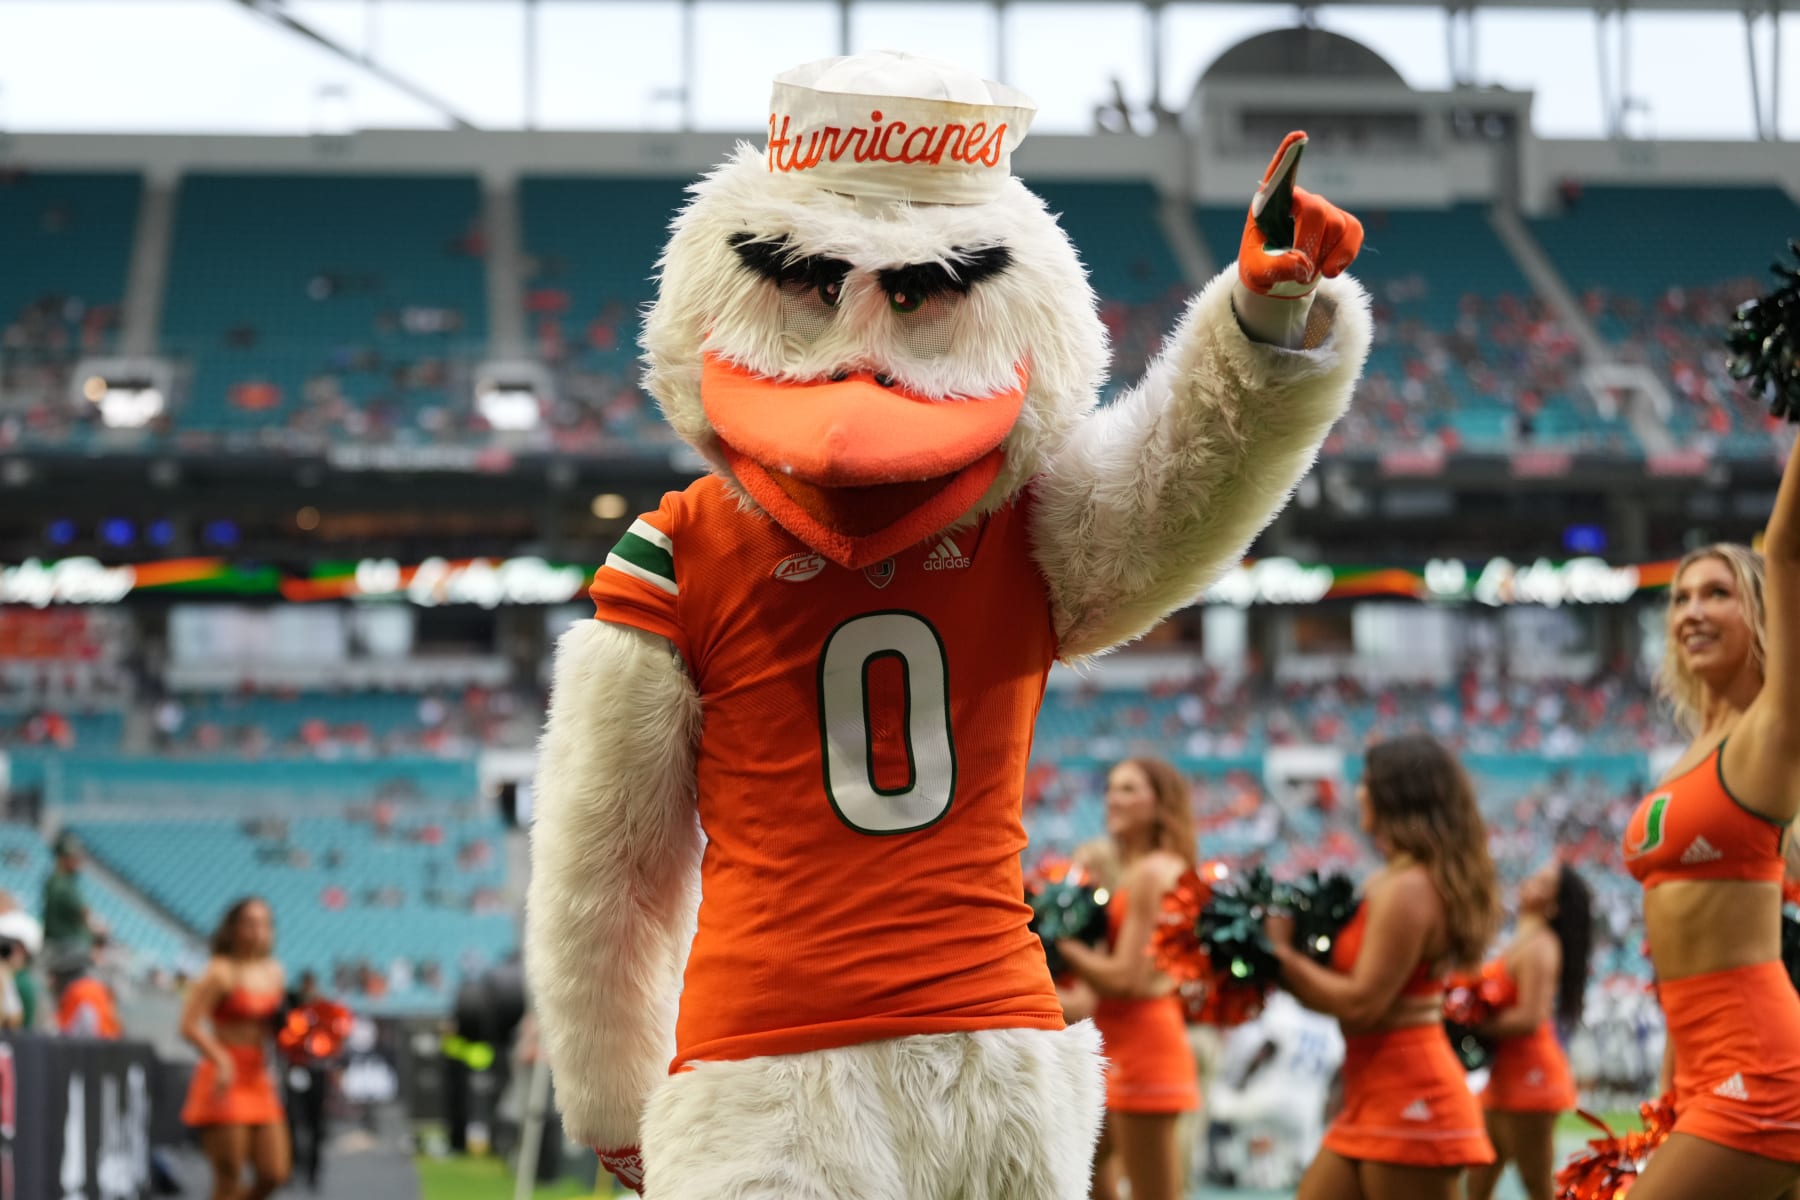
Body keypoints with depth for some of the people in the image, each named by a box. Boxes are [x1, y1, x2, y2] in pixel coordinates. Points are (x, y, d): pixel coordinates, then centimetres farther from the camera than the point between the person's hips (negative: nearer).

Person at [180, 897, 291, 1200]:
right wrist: (222, 1061, -28)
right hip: (225, 1083, -7)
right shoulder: (221, 972, -9)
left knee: (274, 1175, 2)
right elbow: (189, 1025, -16)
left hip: (258, 1081, 7)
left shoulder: (273, 972, 12)